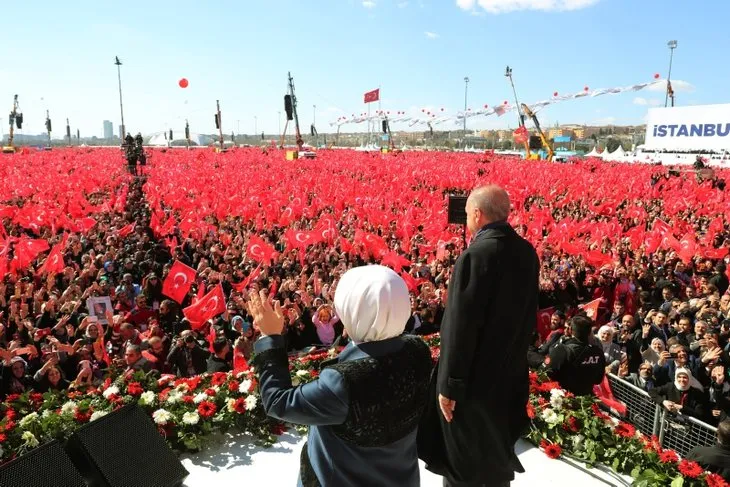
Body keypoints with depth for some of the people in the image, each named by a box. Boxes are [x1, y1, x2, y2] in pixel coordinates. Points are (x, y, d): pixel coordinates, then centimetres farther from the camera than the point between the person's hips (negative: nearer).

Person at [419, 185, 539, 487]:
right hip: (511, 370, 8)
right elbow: (528, 316, 9)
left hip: (475, 376, -7)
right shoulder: (527, 252, 0)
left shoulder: (476, 254, -24)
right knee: (496, 451, 26)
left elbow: (461, 325, -24)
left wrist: (449, 384, -16)